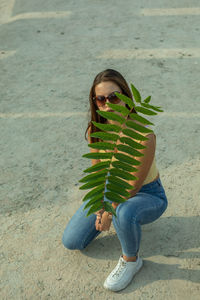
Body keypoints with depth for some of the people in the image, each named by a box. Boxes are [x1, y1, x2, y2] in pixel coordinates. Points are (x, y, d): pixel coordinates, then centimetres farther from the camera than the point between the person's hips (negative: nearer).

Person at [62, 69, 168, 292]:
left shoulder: (143, 136, -32)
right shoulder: (95, 130, -14)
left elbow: (134, 186, -23)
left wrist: (109, 213, -14)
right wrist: (99, 209, -10)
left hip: (148, 195, -5)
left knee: (124, 213, -42)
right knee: (72, 242, 3)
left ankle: (131, 260, -8)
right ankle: (115, 215, 25)